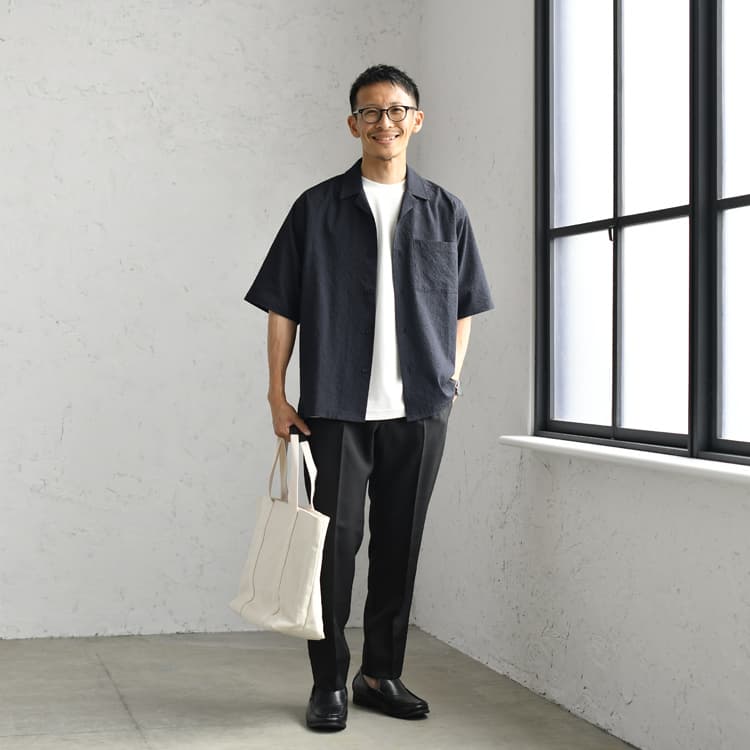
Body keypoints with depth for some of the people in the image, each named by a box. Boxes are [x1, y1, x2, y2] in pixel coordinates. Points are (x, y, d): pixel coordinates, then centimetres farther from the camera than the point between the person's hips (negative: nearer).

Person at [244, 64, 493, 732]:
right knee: (337, 539, -2)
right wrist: (277, 393, -1)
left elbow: (463, 306, 17)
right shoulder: (318, 208, 4)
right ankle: (329, 683, 9)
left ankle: (382, 674, 21)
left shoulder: (445, 212, 10)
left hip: (420, 404, 2)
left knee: (399, 542, 8)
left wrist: (450, 379, 8)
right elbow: (282, 306, 4)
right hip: (337, 404, -2)